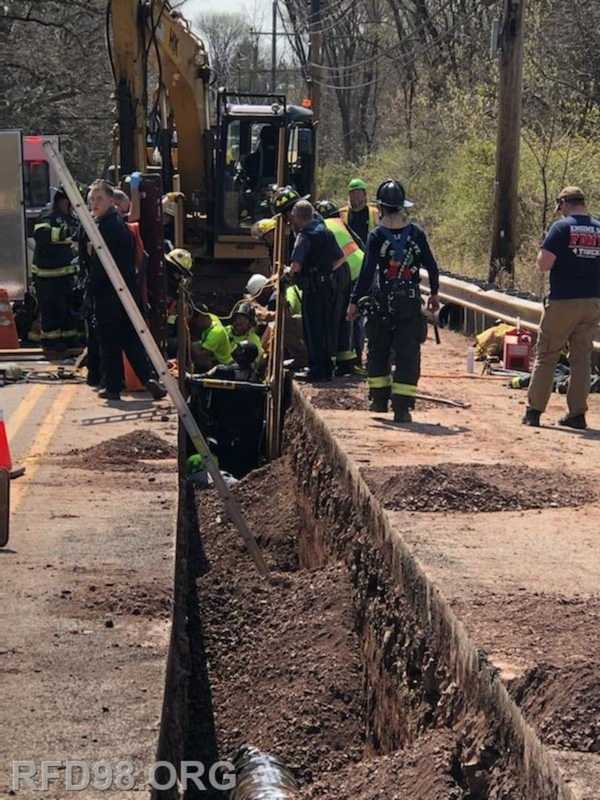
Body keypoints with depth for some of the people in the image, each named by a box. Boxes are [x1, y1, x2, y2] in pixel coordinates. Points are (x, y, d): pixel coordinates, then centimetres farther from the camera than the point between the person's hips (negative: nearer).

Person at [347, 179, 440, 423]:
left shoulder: (376, 236, -8)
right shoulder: (416, 233, 0)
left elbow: (367, 272, -13)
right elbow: (432, 267, 5)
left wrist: (354, 301, -8)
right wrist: (434, 294, 19)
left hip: (382, 303, -1)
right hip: (410, 304, 1)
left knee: (378, 352, 17)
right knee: (408, 355, 1)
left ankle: (379, 398, 23)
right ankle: (402, 407, -5)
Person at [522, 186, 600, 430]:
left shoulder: (562, 227, -9)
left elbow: (543, 264, -15)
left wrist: (543, 253, 5)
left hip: (563, 302, -4)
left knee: (545, 356, 5)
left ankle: (534, 411, 6)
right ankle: (577, 414, 10)